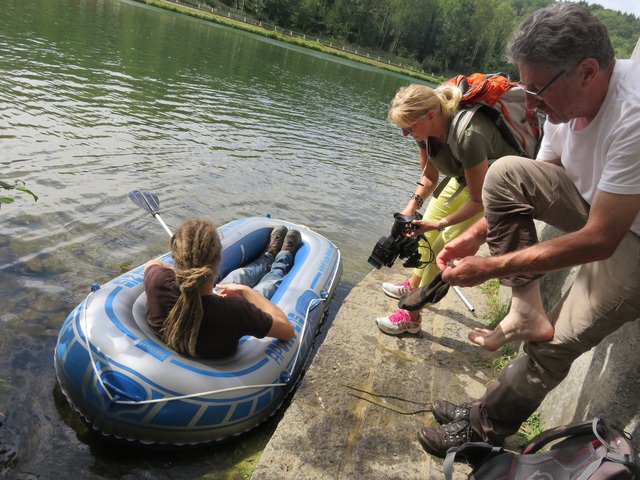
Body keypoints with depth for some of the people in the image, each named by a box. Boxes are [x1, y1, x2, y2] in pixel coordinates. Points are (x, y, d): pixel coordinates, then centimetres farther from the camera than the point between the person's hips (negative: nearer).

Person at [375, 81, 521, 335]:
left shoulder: (469, 136, -41)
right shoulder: (425, 129, -18)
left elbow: (479, 200, -29)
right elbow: (429, 176, -2)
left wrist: (440, 224, -28)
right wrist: (412, 205, -18)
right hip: (466, 176, 8)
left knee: (445, 246, -11)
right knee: (427, 228, 11)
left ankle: (412, 317, 1)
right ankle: (414, 285, 33)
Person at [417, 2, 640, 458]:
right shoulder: (567, 99, -8)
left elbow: (599, 240, -30)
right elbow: (531, 189, 5)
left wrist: (492, 267, -27)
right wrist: (475, 235, -5)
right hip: (596, 203, 7)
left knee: (556, 343, -8)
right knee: (505, 174, -13)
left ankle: (482, 428, 16)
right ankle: (525, 311, -9)